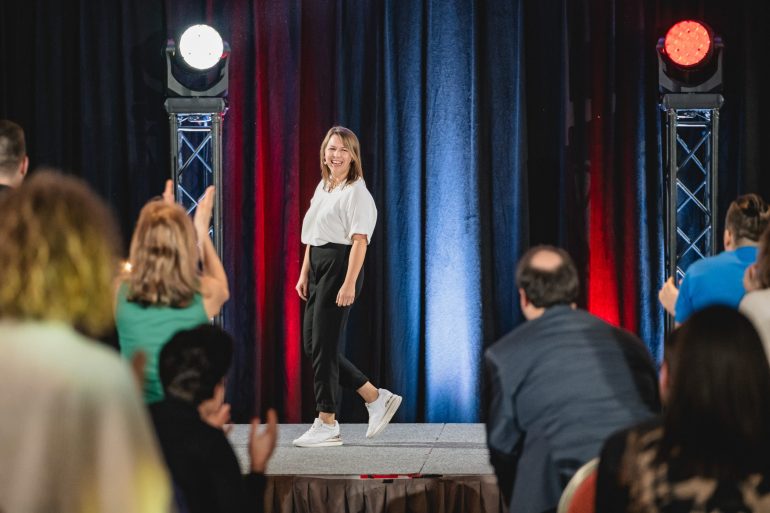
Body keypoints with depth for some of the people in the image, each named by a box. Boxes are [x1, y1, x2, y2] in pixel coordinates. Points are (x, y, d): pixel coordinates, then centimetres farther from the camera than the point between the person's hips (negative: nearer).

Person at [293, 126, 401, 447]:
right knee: (312, 346, 8)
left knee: (323, 346, -7)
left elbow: (359, 240, -16)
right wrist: (304, 274, 16)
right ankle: (376, 399, 17)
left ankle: (327, 425, 3)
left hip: (340, 266, -9)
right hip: (318, 266, 9)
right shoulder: (322, 188, 17)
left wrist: (349, 283, -23)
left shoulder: (356, 192, -9)